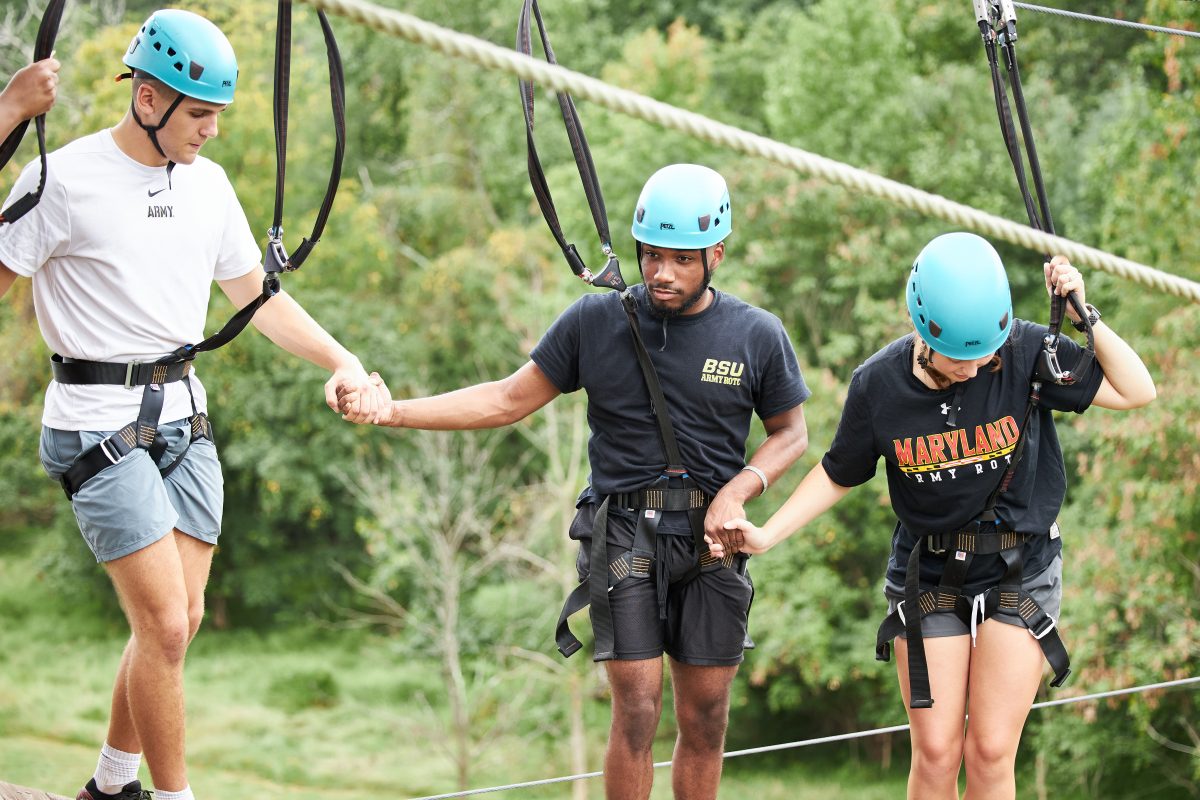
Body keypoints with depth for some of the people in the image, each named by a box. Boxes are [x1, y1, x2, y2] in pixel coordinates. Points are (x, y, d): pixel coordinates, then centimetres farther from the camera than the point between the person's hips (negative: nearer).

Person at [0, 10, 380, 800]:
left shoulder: (208, 182, 10)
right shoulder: (66, 179, -10)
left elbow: (256, 294, 19)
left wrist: (342, 361, 11)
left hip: (185, 416, 7)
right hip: (99, 423, -7)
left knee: (181, 619, 6)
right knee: (165, 625, -12)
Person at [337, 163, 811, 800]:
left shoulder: (757, 335, 2)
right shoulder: (595, 321, 0)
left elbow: (790, 433, 12)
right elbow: (511, 399, 4)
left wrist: (738, 490, -8)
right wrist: (393, 411, -5)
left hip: (710, 538, 1)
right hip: (624, 532, -1)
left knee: (705, 719, 4)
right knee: (636, 711, -9)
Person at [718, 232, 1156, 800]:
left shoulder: (1028, 352, -14)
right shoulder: (878, 385, -11)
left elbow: (1136, 391, -8)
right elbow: (838, 474, 6)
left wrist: (1083, 315, -19)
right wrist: (766, 536, -1)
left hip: (1020, 569, -1)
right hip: (928, 575, 1)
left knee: (990, 753, -7)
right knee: (935, 753, -4)